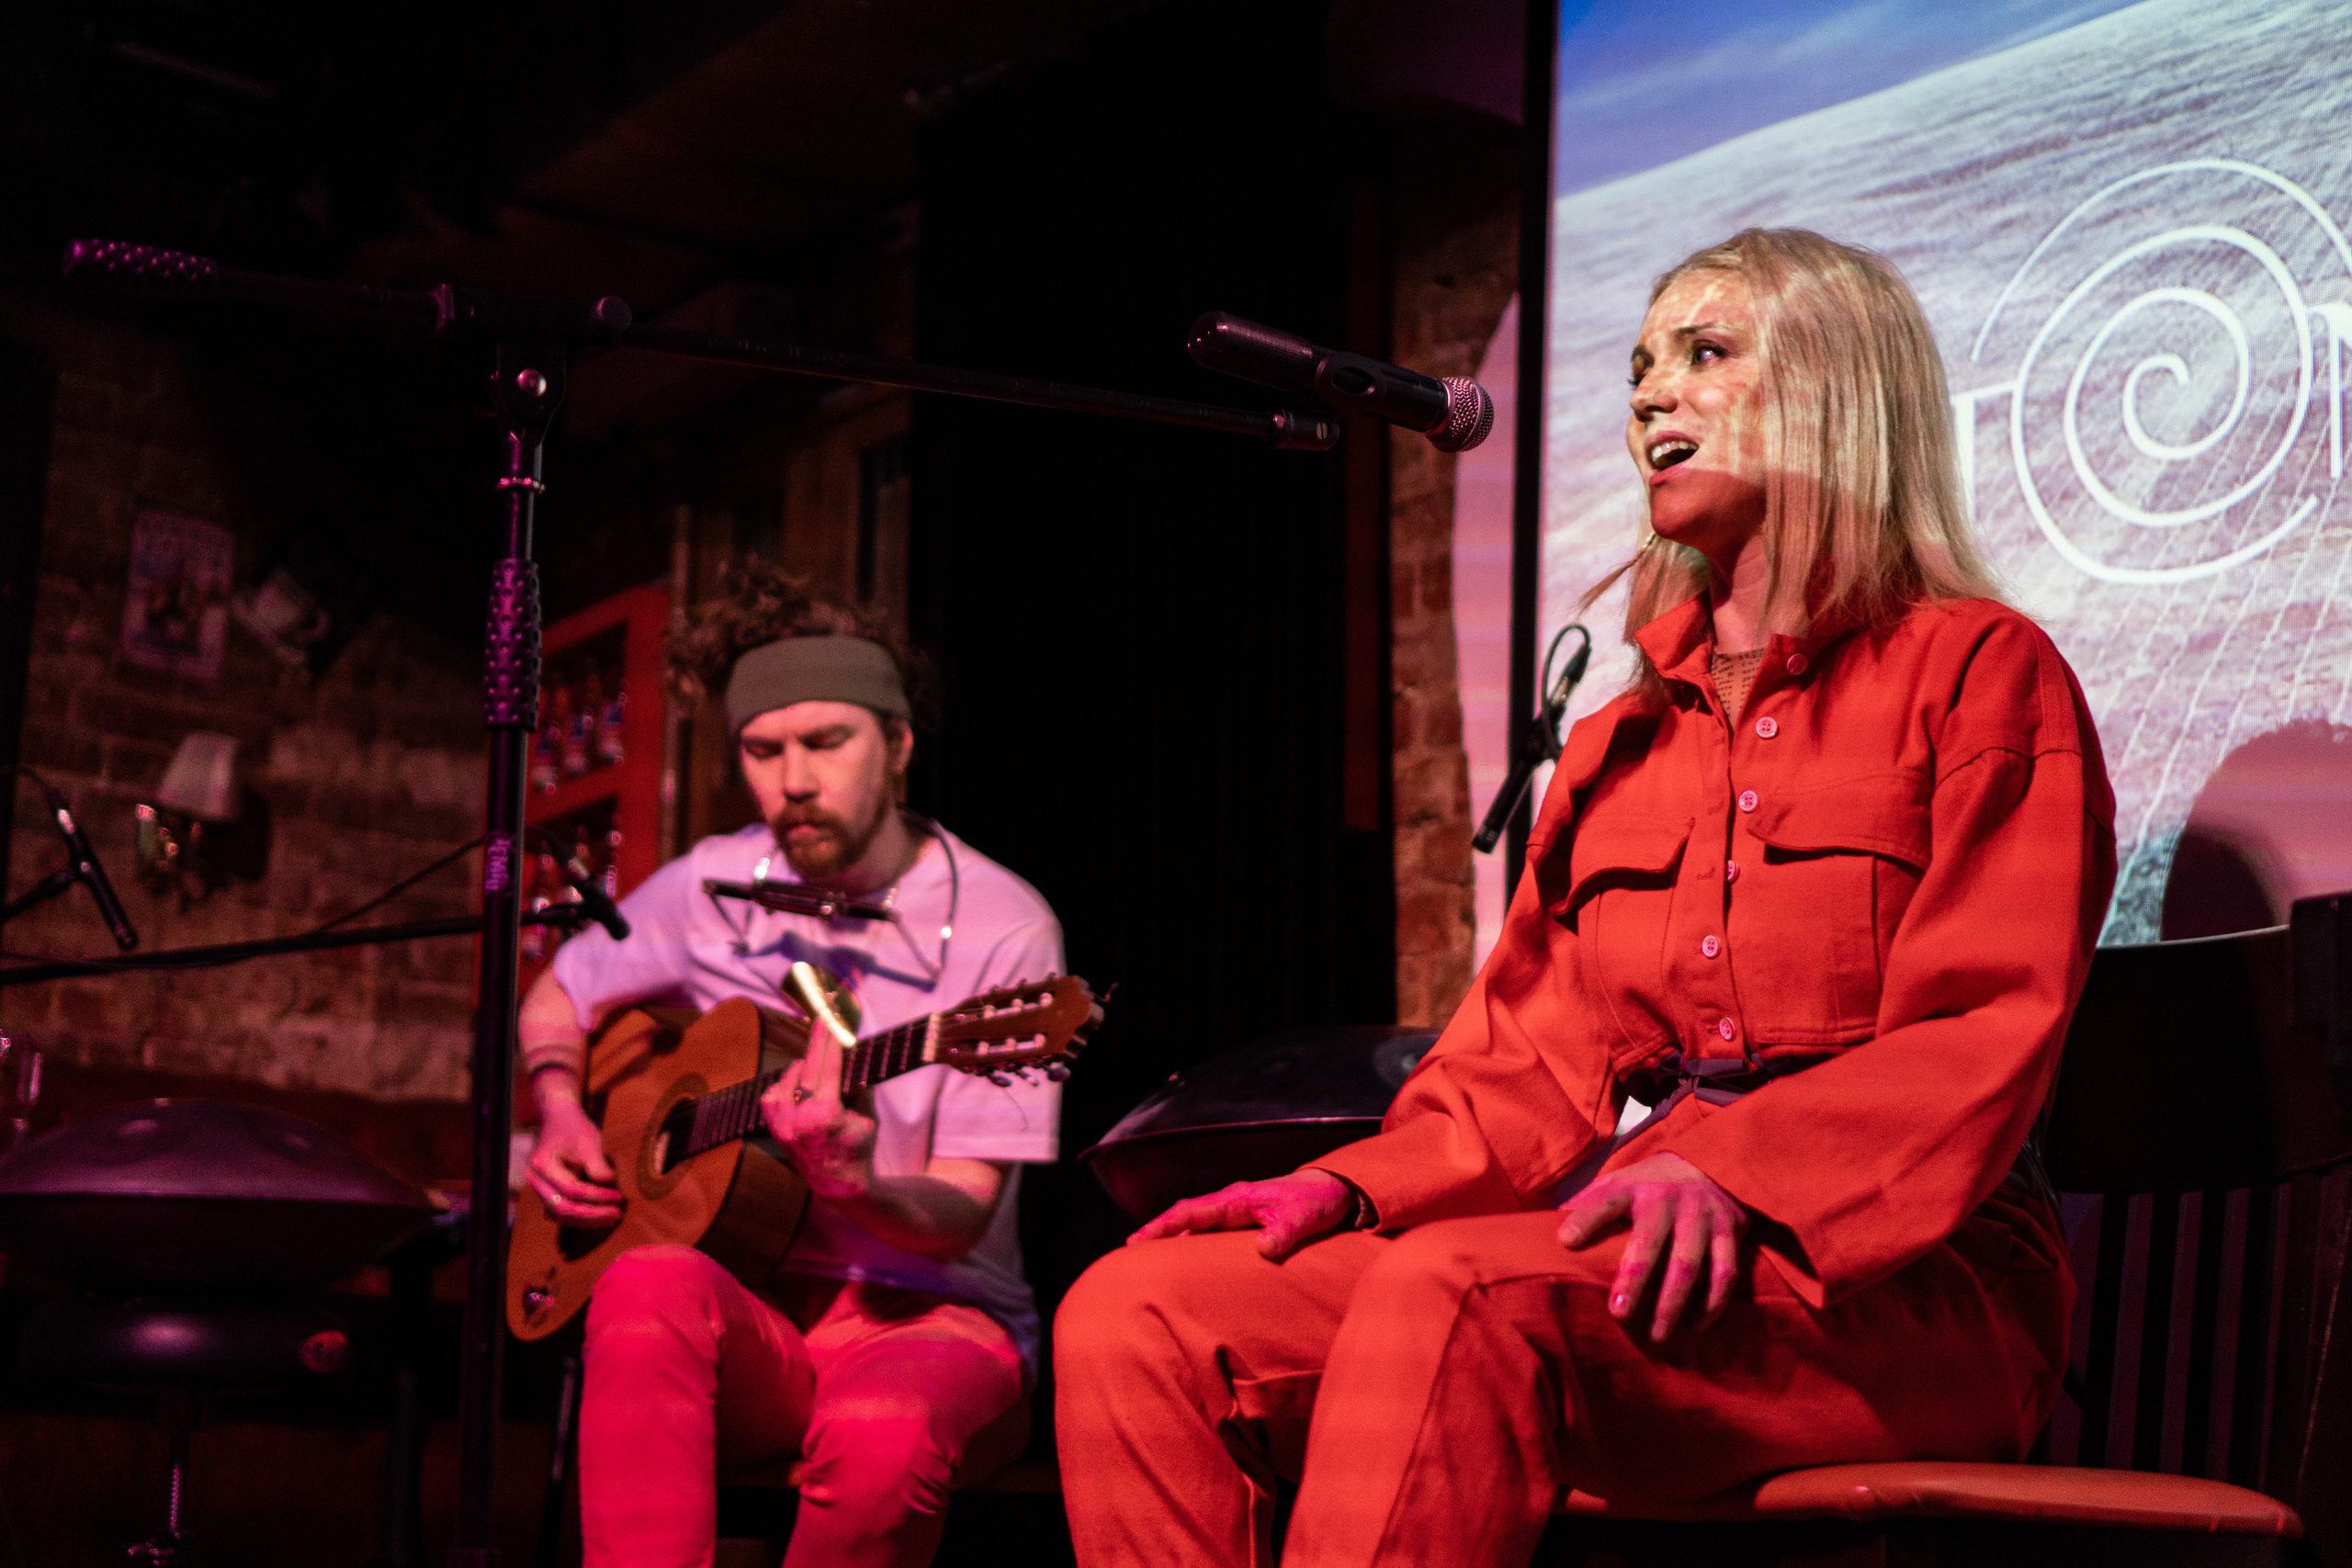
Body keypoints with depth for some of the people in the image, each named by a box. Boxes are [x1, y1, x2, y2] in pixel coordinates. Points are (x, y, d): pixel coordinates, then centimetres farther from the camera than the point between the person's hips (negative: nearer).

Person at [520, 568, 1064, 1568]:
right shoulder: (715, 886, 6)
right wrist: (561, 1117, 5)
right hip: (749, 1312, 3)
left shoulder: (997, 926, -7)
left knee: (883, 1434, -40)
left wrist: (853, 1184, -32)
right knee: (652, 1287, -35)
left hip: (926, 1313, -3)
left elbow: (960, 1218, -10)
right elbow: (558, 998, 26)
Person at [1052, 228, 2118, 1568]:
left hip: (1894, 1279, -6)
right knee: (1136, 1318, -17)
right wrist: (1351, 1189, 0)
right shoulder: (1618, 743, 26)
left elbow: (1981, 1034, -7)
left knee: (1458, 1296, -37)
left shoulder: (1977, 671, 6)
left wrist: (1729, 1171, -24)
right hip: (1622, 1259, 6)